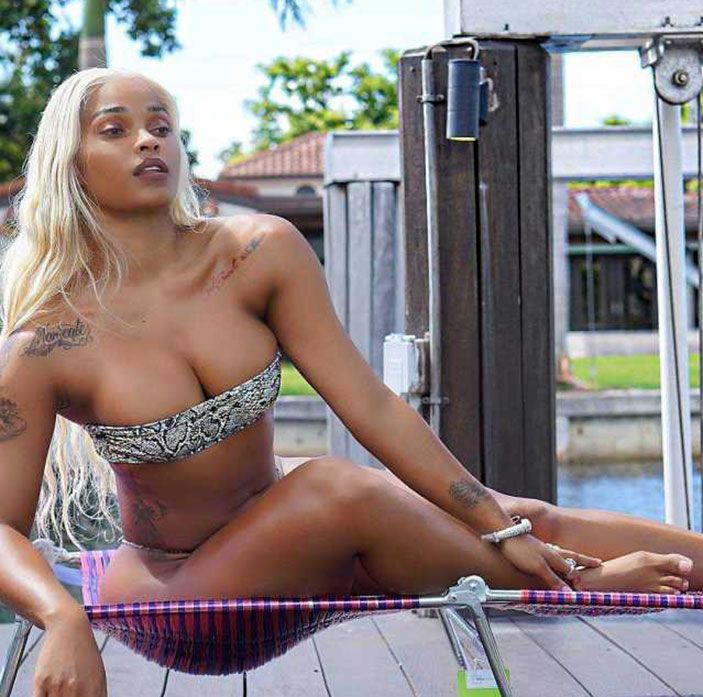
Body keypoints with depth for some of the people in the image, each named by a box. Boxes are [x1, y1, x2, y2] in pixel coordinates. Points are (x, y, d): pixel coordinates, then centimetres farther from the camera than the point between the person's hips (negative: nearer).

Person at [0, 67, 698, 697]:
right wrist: (64, 620, -36)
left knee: (533, 523, -9)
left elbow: (371, 405, -9)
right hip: (169, 583, -4)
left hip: (288, 531, 5)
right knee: (340, 489, -31)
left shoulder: (260, 252, -10)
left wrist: (502, 525, -11)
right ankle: (575, 591, -12)